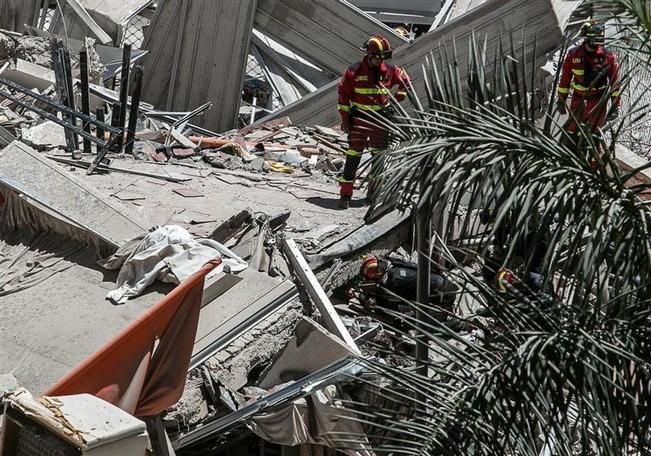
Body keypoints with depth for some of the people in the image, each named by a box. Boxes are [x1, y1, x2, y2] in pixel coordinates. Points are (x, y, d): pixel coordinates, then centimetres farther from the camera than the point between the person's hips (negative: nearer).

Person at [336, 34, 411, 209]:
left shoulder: (389, 71, 0)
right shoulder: (354, 71, -10)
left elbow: (405, 81, 17)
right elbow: (343, 94, -6)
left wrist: (397, 99, 7)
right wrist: (345, 119, -7)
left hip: (381, 120, 4)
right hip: (360, 119, -4)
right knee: (353, 157, -8)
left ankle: (374, 191, 29)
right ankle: (345, 194, -3)